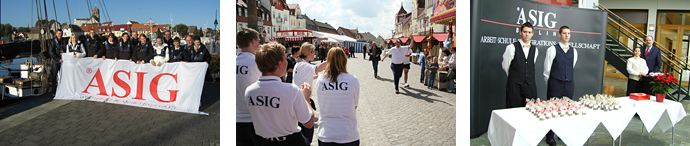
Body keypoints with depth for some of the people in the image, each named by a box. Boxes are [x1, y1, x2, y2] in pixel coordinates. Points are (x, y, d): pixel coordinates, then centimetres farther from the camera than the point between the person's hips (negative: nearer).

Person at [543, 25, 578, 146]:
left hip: (569, 84, 5)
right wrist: (550, 84, 4)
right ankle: (550, 136, 8)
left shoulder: (573, 51, 10)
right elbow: (547, 70, -1)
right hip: (555, 84, -4)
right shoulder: (552, 50, -5)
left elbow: (572, 68, 20)